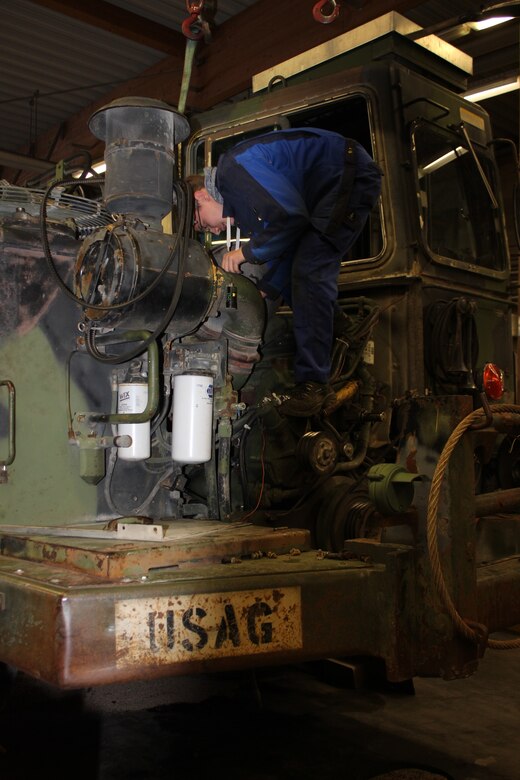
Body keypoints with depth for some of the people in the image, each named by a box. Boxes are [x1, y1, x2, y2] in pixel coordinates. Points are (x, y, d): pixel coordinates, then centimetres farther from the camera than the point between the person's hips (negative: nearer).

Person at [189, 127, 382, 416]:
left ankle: (314, 382, -17)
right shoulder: (238, 202, 13)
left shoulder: (233, 168, -18)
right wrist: (265, 290, 8)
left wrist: (245, 252, -14)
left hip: (350, 175, -11)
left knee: (309, 271, -18)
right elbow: (286, 247, 16)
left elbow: (290, 217, -26)